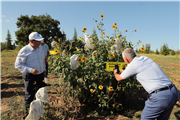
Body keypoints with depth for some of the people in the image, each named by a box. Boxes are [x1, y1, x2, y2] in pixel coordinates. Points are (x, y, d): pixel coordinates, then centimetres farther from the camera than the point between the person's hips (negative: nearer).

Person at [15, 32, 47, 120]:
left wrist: (44, 70, 15)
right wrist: (30, 70, -26)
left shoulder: (40, 47, 2)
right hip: (30, 76, -6)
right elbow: (18, 65, -13)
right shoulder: (24, 51, -17)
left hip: (40, 75, 7)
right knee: (29, 97, 3)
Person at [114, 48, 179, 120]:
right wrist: (123, 71, 47)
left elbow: (119, 78, 10)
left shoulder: (132, 65, -7)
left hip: (160, 96, -8)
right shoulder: (145, 58, 15)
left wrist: (115, 73, 33)